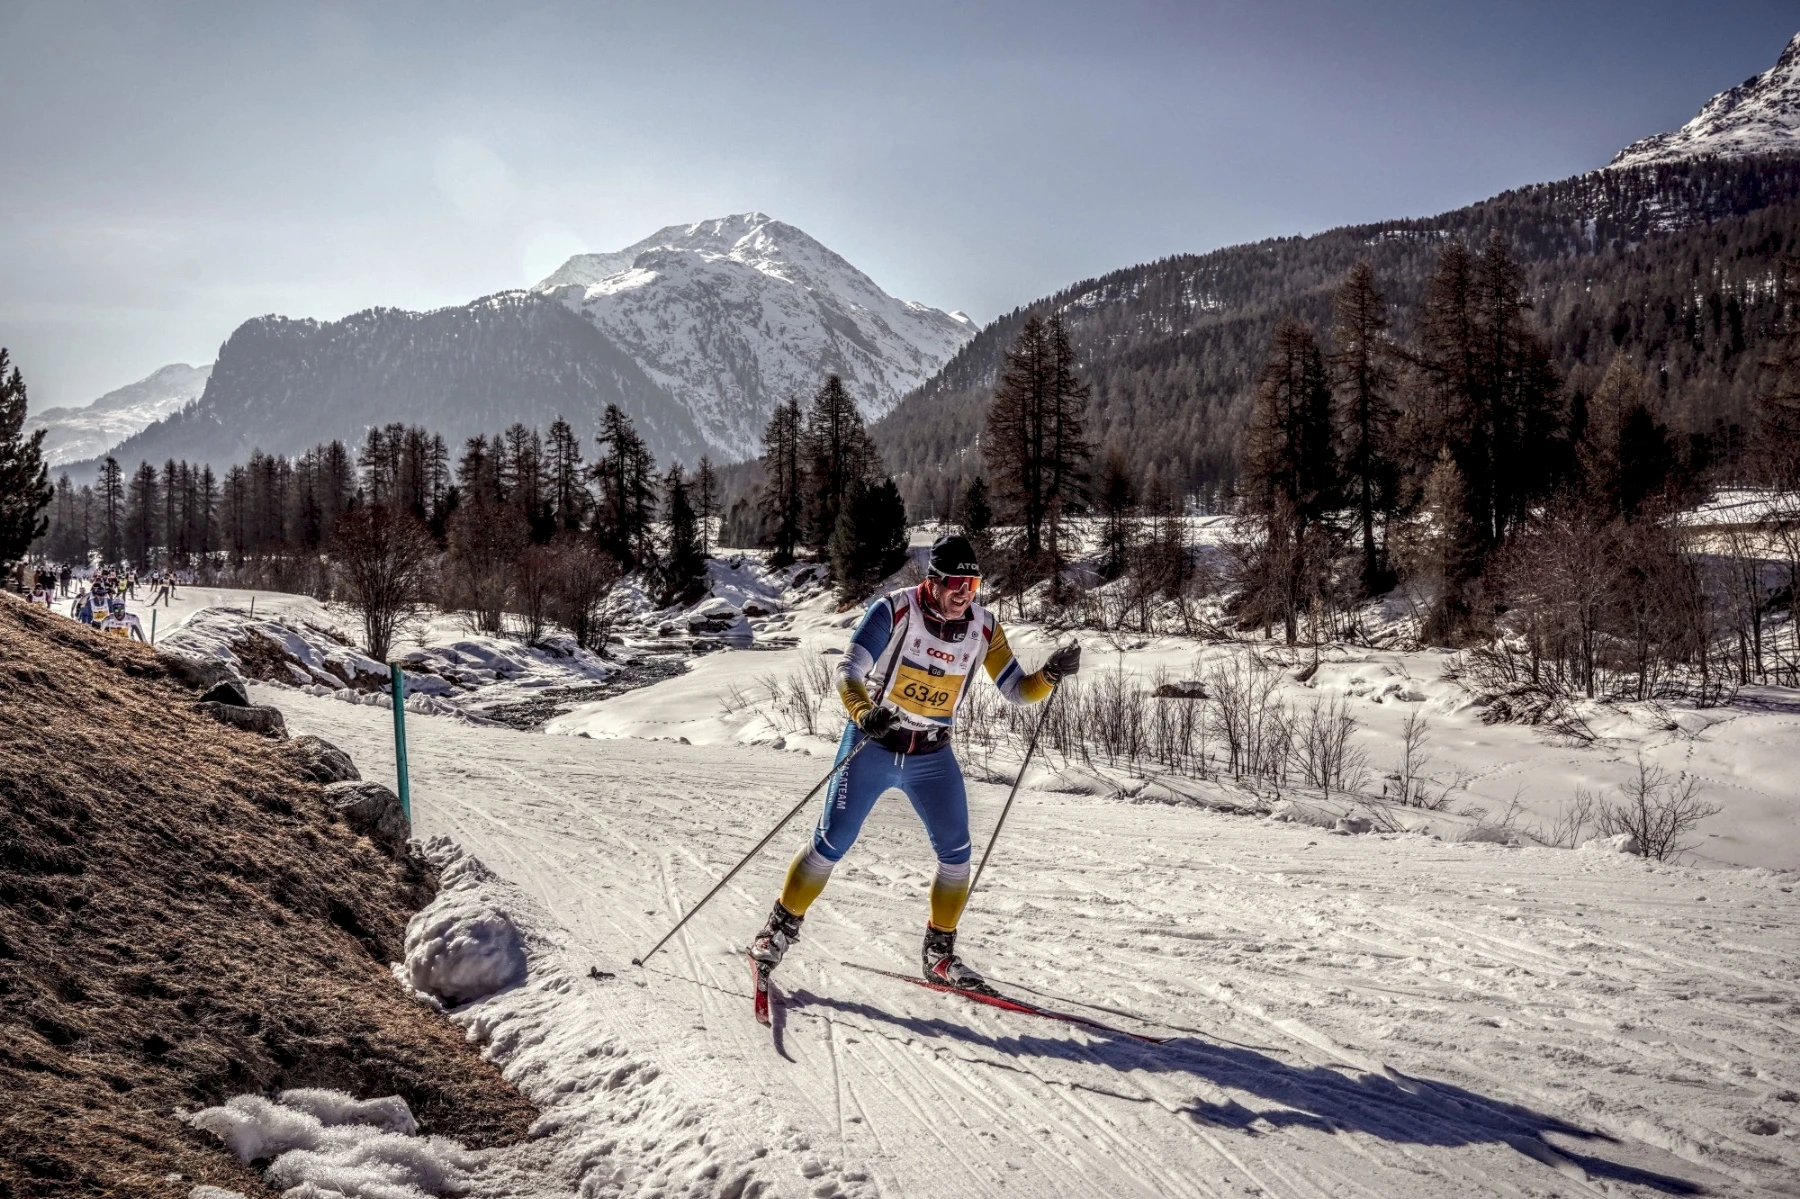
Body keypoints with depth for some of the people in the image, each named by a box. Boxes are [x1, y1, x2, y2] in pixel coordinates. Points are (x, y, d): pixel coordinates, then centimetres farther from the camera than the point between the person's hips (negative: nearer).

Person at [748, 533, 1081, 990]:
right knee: (831, 843, 0)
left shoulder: (983, 627, -6)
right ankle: (781, 927, 21)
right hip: (871, 745, -3)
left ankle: (939, 953, 19)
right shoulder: (895, 610, -18)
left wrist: (1050, 675, -23)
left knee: (956, 853, 0)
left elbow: (1018, 691, -2)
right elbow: (848, 670, -23)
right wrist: (863, 713, -43)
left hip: (932, 756, 4)